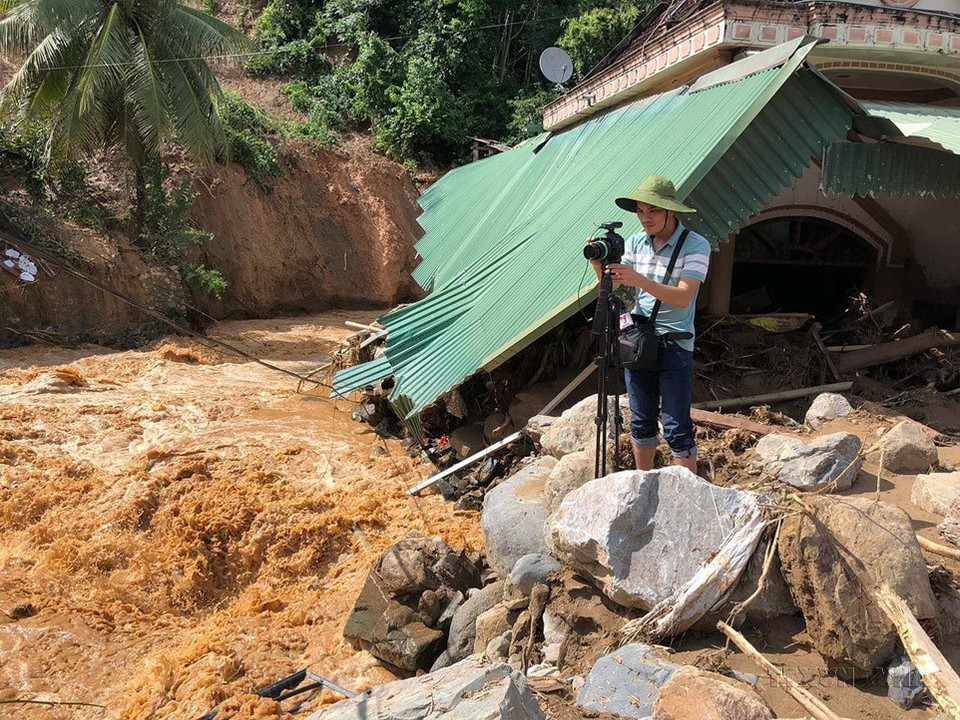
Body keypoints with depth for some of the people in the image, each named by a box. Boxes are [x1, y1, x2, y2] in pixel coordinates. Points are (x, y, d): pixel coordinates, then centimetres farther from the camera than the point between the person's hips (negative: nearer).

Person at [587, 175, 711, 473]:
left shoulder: (696, 245, -9)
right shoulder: (635, 242, 6)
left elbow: (683, 297, -22)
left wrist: (640, 280, -34)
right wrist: (600, 264, -18)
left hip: (674, 345, -5)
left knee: (677, 429, -3)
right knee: (641, 423, 14)